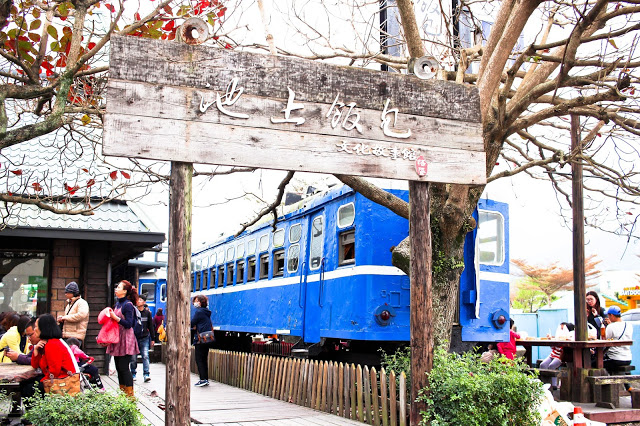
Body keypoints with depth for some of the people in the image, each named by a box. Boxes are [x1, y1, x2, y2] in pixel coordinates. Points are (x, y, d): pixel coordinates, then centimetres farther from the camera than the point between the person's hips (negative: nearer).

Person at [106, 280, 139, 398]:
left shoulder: (128, 305, -12)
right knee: (119, 367, 11)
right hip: (117, 339, 9)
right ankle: (122, 392, 19)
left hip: (126, 339, -9)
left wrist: (115, 317, -21)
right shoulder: (117, 304, 14)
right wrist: (110, 316, 8)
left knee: (124, 367, -8)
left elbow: (128, 324, -18)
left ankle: (130, 394, -2)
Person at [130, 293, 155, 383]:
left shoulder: (147, 313, 6)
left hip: (144, 338, 0)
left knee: (145, 356, -9)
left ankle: (146, 374, -11)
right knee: (133, 358, 4)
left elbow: (150, 326, 11)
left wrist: (152, 338, 11)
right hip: (134, 337, 0)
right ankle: (133, 374, 17)